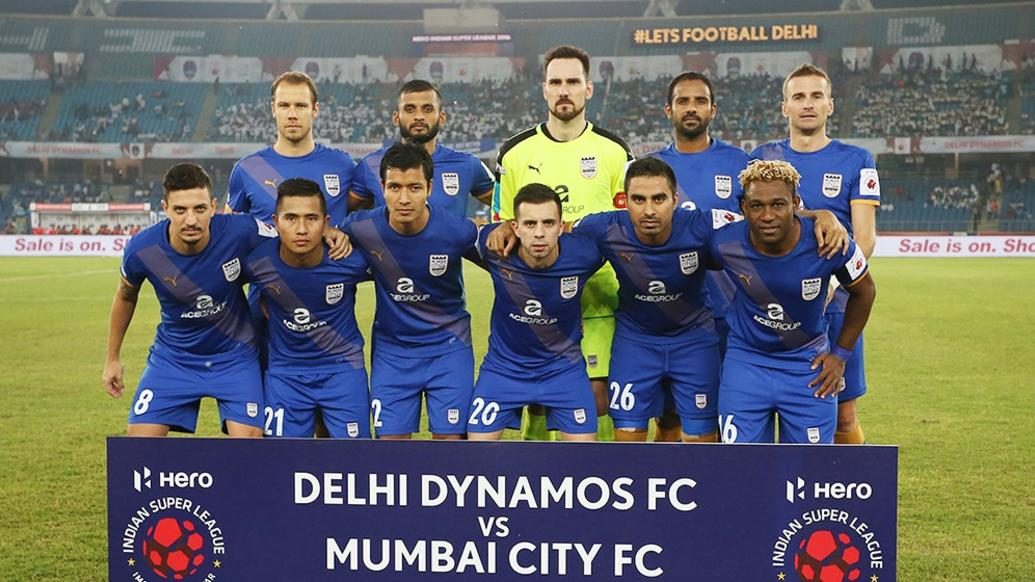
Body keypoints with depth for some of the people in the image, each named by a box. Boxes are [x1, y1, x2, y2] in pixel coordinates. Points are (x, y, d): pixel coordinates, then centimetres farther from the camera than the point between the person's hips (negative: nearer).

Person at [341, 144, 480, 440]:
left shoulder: (457, 231, -20)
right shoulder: (363, 229, -16)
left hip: (448, 346, -1)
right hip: (391, 348, 1)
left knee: (450, 437, 1)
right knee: (390, 438, 3)